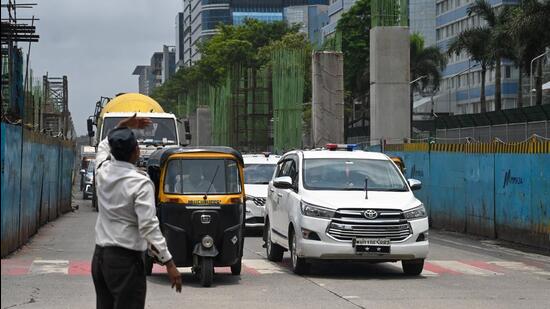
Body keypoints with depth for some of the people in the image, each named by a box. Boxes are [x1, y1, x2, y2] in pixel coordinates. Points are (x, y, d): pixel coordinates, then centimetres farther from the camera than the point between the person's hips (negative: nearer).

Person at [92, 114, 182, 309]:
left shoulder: (102, 171, 4)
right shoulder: (140, 183, -15)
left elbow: (104, 146, 30)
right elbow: (148, 226, -20)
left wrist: (122, 126, 28)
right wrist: (169, 263, -18)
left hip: (100, 256, 7)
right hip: (125, 259, -7)